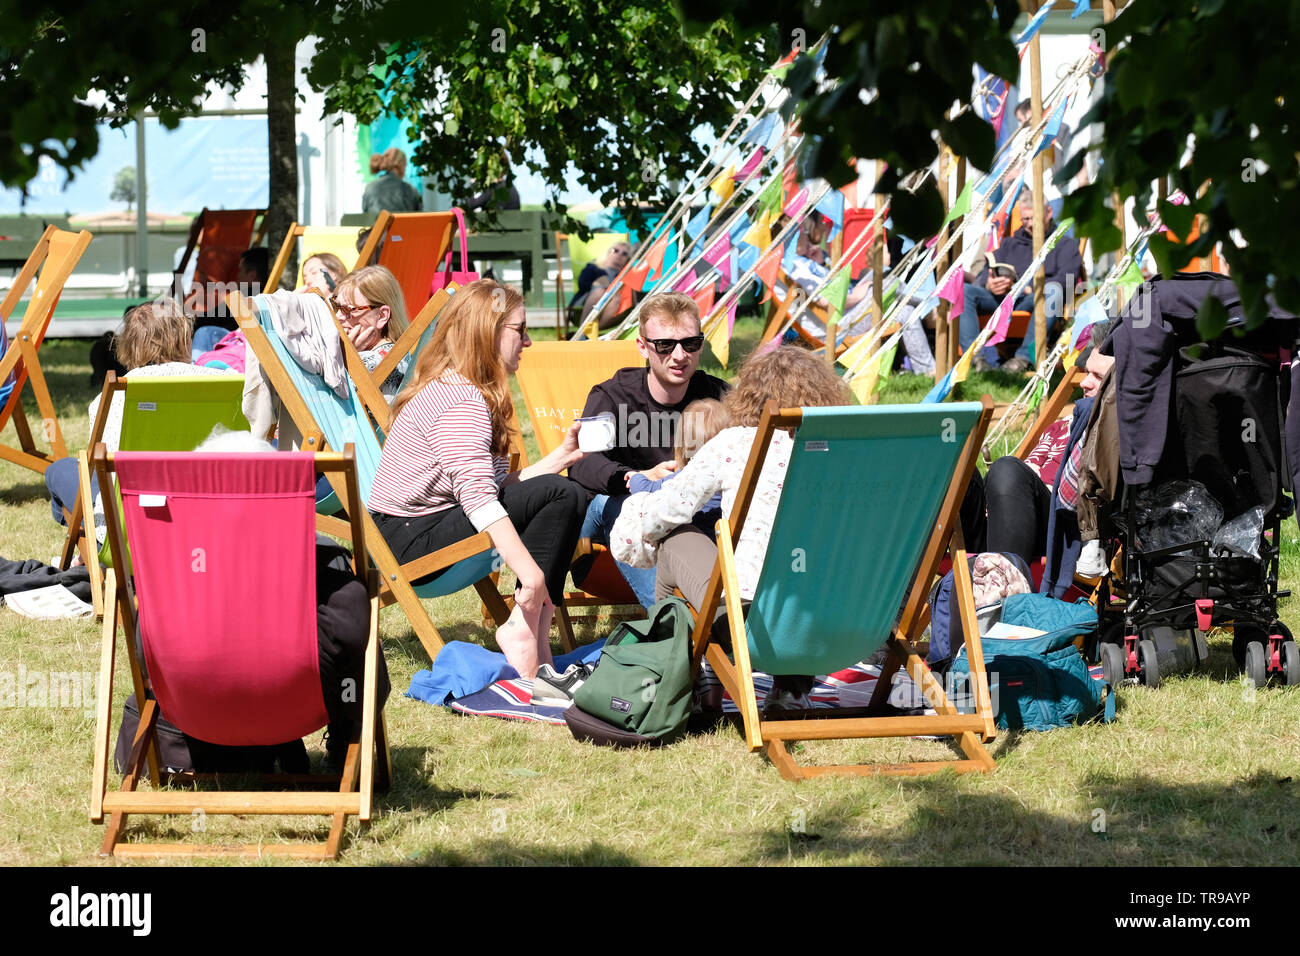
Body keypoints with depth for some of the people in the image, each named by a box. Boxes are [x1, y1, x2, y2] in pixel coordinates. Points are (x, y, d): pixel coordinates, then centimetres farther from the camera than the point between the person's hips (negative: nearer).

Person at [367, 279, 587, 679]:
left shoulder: (453, 391, 17)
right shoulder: (462, 402, -17)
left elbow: (494, 488, 11)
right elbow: (479, 499, -28)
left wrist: (560, 457, 12)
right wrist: (528, 570, -33)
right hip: (411, 539, -10)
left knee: (563, 496, 6)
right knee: (558, 496, -17)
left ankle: (531, 627, -4)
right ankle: (522, 629, -16)